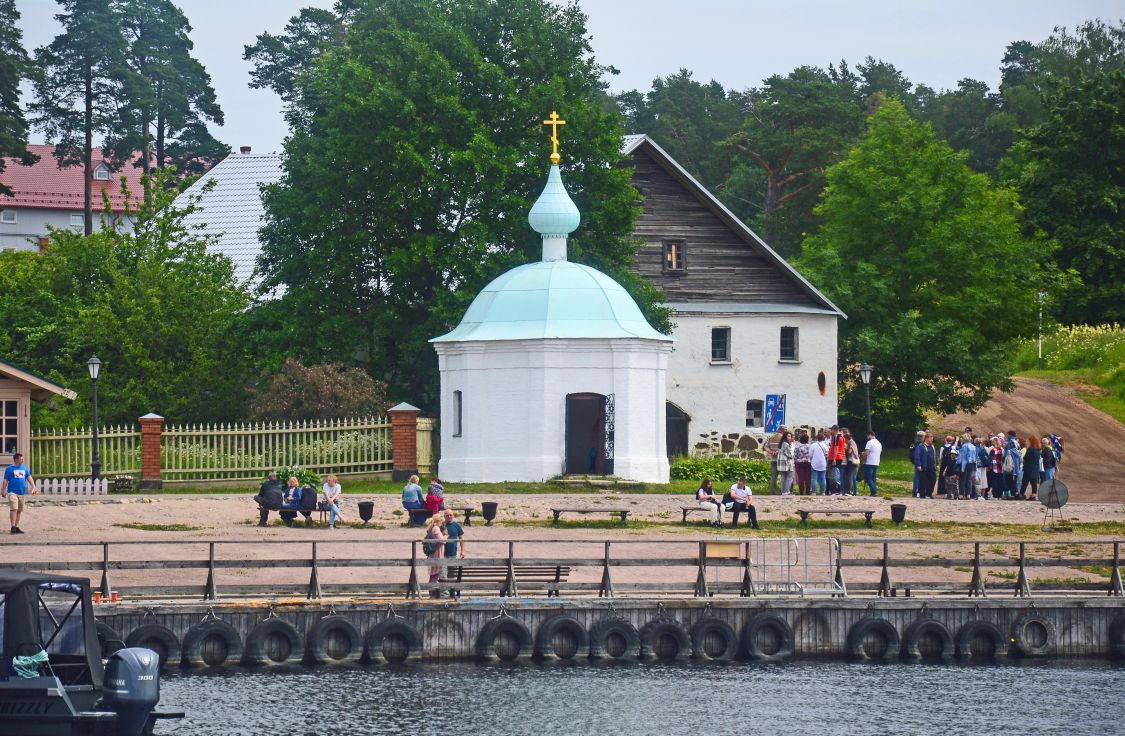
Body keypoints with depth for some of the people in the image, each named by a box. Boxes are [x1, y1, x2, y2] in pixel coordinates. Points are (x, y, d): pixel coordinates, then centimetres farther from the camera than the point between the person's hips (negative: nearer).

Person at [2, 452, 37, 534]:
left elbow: (29, 478, 9)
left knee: (19, 510, 8)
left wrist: (33, 487, -5)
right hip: (13, 492, -5)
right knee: (13, 509, -13)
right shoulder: (9, 469, 0)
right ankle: (13, 527, -11)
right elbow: (5, 481, 0)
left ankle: (17, 526, 15)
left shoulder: (25, 468, 12)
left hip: (22, 492, 5)